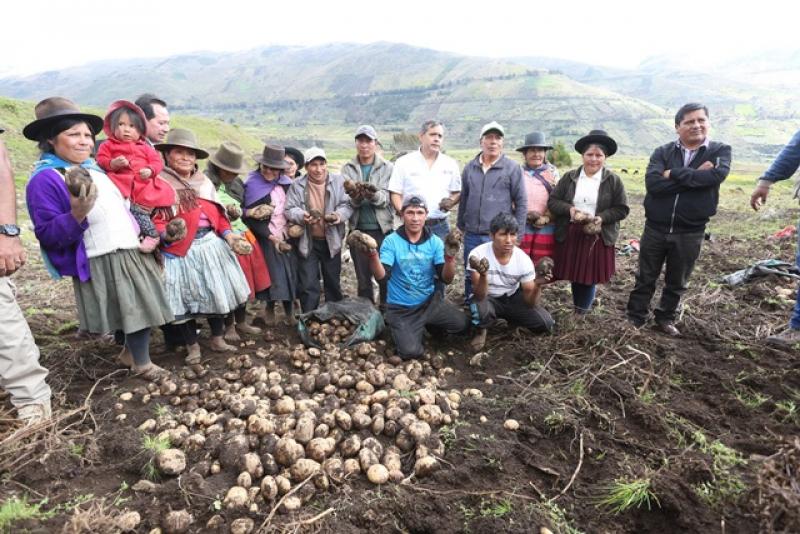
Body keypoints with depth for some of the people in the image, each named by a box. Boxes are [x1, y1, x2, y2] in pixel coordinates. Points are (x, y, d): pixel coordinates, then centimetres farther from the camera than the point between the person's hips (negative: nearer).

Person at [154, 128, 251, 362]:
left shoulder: (204, 181, 13)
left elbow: (217, 213, 12)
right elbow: (155, 220, -13)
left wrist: (228, 234, -2)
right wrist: (166, 234, -32)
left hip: (211, 244, 6)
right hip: (180, 250, -5)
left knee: (217, 292, 12)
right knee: (186, 298, 3)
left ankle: (218, 339, 29)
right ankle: (192, 346, 20)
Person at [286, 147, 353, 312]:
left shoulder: (338, 181, -1)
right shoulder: (297, 185, -1)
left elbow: (348, 205, -5)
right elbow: (290, 209, -4)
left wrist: (339, 215, -27)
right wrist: (302, 216, -26)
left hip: (331, 241, 1)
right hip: (307, 242, -1)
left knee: (333, 283, 14)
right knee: (308, 285, 1)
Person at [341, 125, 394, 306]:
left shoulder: (387, 168, 1)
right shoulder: (348, 169, 7)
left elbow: (387, 198, -10)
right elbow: (347, 200, -4)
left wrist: (374, 196, -32)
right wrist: (354, 198, -27)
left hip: (383, 229, -2)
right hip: (358, 230, 2)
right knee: (363, 278, 11)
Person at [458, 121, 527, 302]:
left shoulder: (512, 168, -3)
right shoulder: (470, 167, 8)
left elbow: (521, 202, -2)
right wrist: (461, 226, 16)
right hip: (472, 235, 4)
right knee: (471, 277, 14)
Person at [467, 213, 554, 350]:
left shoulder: (524, 260, -18)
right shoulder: (478, 255, -26)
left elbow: (530, 302, -15)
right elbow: (480, 297, -30)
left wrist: (537, 285, -36)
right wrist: (483, 275, -50)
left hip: (513, 298, 3)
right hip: (487, 298, -3)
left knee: (546, 323, -14)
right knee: (482, 310, -38)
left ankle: (512, 318, 17)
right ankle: (481, 331, 0)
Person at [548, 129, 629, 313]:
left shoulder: (613, 180, 0)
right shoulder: (569, 177, 4)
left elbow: (622, 209, 0)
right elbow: (552, 201, 1)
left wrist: (601, 218, -17)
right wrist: (570, 210, -17)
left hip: (597, 237, -1)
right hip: (570, 235, 1)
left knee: (589, 277, 6)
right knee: (574, 275, 8)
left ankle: (582, 313, 23)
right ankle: (578, 309, 27)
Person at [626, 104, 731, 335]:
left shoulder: (720, 151, 0)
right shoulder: (662, 152, -1)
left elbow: (716, 175, -21)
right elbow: (652, 183, -18)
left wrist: (672, 174, -17)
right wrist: (696, 176, -19)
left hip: (690, 232, 0)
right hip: (655, 228, 0)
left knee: (677, 282, 14)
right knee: (645, 278, 10)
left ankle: (666, 318, 32)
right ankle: (635, 318, 23)